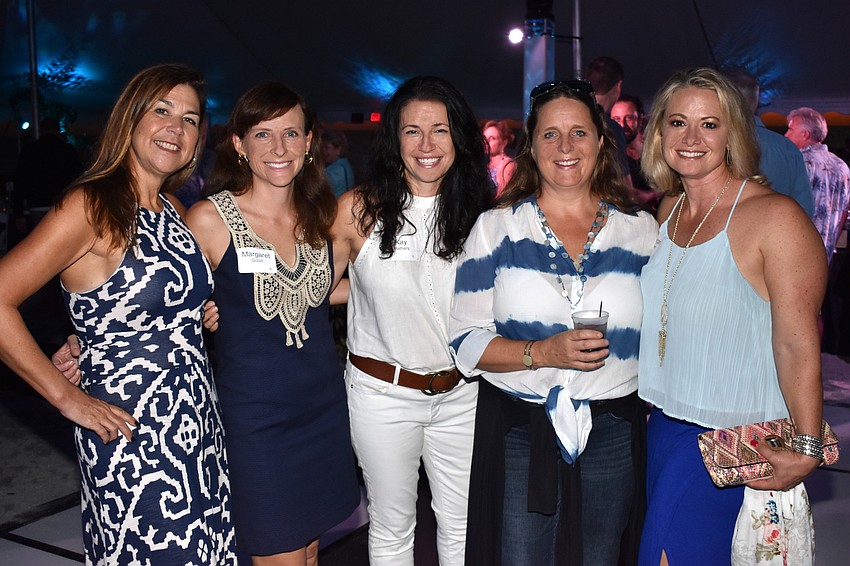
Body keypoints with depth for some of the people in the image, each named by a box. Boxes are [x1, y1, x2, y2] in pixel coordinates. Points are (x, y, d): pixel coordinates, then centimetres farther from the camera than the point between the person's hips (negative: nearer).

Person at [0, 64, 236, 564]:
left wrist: (201, 316, 5)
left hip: (197, 424, 7)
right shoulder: (93, 206, -14)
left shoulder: (172, 213, 8)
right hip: (131, 433, -7)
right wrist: (68, 398, -17)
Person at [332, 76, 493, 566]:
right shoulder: (359, 210, -9)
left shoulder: (479, 212, -1)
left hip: (461, 392, 2)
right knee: (392, 526, 16)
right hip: (383, 392, -2)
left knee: (462, 524, 16)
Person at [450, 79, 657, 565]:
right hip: (518, 435, -1)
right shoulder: (497, 228, 0)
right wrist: (544, 352, -19)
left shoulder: (642, 231, 4)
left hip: (612, 434, 2)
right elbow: (466, 342, -5)